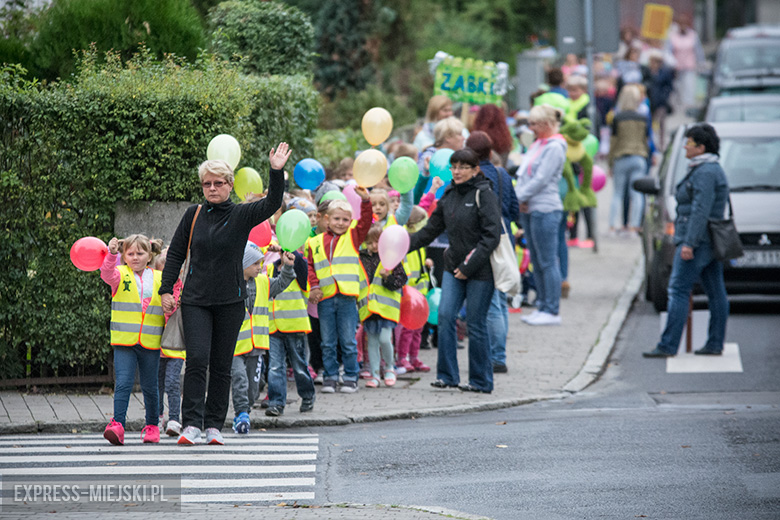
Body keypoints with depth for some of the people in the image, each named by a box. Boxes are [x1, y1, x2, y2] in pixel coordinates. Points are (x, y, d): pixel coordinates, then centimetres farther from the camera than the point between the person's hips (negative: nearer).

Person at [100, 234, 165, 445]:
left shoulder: (159, 278, 9)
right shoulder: (120, 275, 2)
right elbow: (107, 274, -21)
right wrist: (111, 254, -38)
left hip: (151, 343, 2)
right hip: (124, 341, -2)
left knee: (149, 387, 11)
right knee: (123, 383, -13)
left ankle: (152, 426, 25)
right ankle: (117, 425, -19)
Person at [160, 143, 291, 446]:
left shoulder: (242, 215, 1)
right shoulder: (194, 215, 4)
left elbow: (272, 204, -16)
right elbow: (176, 253, 10)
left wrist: (277, 172, -30)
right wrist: (166, 290, 4)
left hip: (230, 301, 0)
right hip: (196, 300, 0)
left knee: (222, 365, 4)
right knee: (197, 359, -13)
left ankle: (214, 425, 12)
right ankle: (191, 424, -13)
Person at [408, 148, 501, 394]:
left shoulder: (484, 195, -9)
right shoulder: (449, 196, 11)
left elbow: (491, 236, -14)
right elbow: (431, 230, 16)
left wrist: (469, 266, -17)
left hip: (480, 271, -6)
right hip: (454, 267, 6)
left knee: (475, 324, -1)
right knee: (445, 316, -8)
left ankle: (481, 380, 9)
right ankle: (447, 375, -2)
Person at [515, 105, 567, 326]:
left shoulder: (555, 147, -12)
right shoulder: (537, 145, 16)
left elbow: (541, 179, -16)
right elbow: (524, 173, 16)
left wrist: (519, 198, -11)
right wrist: (517, 196, 0)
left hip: (546, 210, -9)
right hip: (530, 209, 9)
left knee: (547, 262, -6)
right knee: (536, 262, 12)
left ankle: (552, 311, -3)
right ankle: (542, 306, 18)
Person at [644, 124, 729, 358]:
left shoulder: (704, 173, -16)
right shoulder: (713, 169, 17)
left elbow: (701, 210, -22)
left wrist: (689, 243, -25)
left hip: (696, 241, -11)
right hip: (710, 241, 11)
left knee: (678, 290, -10)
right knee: (716, 292, 8)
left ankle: (668, 345, -11)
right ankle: (715, 345, 11)